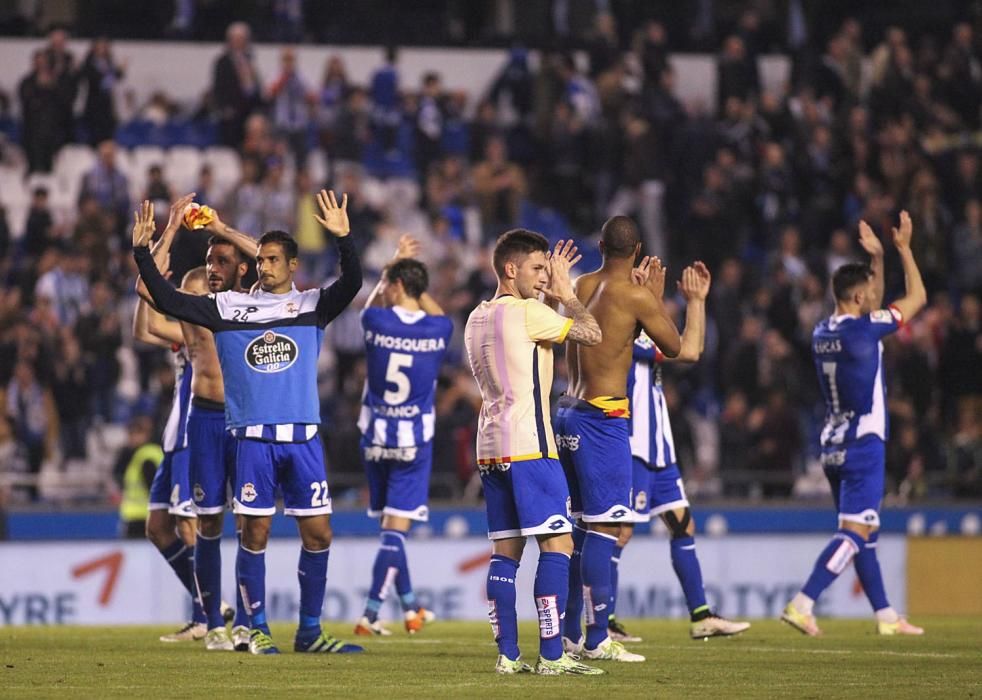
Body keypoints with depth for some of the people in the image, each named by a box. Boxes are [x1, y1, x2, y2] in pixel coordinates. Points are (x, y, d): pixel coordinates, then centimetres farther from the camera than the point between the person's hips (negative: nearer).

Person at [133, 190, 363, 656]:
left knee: (318, 533, 0)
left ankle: (309, 631, 11)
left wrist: (344, 240, -25)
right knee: (255, 532, -2)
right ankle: (258, 629, 9)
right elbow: (167, 300, 3)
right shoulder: (229, 307, 7)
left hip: (303, 438, 1)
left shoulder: (312, 306, 7)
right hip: (253, 437, -1)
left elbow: (351, 283, -9)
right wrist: (142, 253, -7)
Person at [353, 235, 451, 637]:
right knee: (396, 528, -3)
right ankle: (370, 614, -13)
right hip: (416, 439, -1)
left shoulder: (378, 323, -8)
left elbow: (371, 303, 18)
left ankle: (410, 608, 24)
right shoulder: (439, 330, -7)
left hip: (376, 437, 1)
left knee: (391, 525, 14)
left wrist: (396, 263, 30)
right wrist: (414, 277, 29)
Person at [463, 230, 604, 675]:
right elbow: (592, 334, -3)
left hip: (490, 446, 9)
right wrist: (565, 295, 10)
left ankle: (507, 655, 3)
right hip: (528, 444, -9)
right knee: (557, 543, -9)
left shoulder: (477, 318, 17)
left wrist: (552, 296, 26)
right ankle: (552, 656, -15)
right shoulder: (527, 312, -9)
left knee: (506, 550, 7)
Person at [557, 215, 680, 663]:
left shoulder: (583, 286, 10)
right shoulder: (634, 296, -11)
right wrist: (656, 297, 10)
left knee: (577, 526, 14)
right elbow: (674, 347, 1)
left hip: (570, 412, 8)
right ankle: (596, 640, -10)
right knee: (604, 526, -7)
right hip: (602, 419, -8)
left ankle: (568, 634, 16)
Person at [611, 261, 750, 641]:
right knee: (621, 531, -7)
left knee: (683, 526, 10)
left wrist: (698, 300, 14)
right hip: (633, 449, -10)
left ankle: (701, 617, 14)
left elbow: (692, 349, 21)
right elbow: (687, 352, -20)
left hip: (657, 450, 10)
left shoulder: (640, 333, 15)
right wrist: (694, 300, -12)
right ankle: (604, 622, -3)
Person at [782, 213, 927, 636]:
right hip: (863, 444, -9)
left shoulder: (823, 333, 8)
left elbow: (872, 309, 28)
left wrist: (877, 258, 24)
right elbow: (917, 298, -3)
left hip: (834, 445, 9)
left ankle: (886, 616, 18)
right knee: (855, 532, -11)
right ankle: (802, 605, -22)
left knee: (864, 530, 14)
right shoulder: (861, 330, -14)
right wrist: (903, 248, 6)